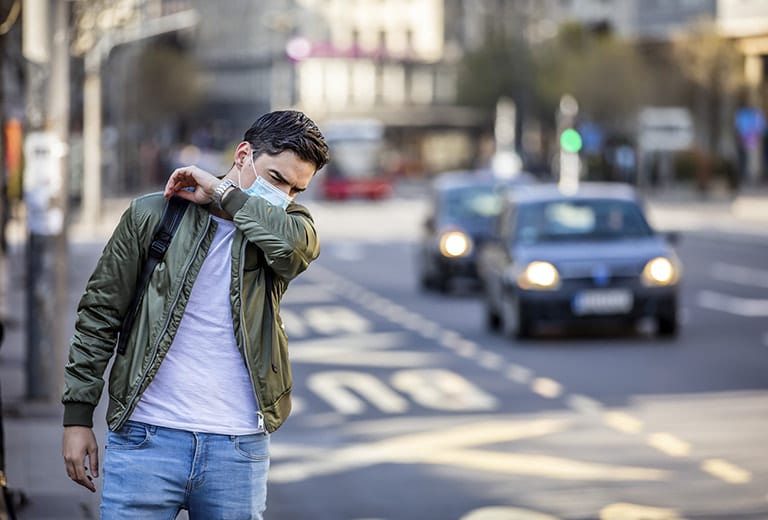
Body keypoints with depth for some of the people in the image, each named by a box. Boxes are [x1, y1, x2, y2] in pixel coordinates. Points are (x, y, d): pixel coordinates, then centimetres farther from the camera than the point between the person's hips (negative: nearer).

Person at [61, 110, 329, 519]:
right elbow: (100, 314, 6)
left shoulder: (279, 226, 7)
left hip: (239, 450, 2)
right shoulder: (152, 215, 3)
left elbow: (297, 242, -20)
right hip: (146, 438, -1)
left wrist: (220, 193, -10)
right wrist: (78, 416, 2)